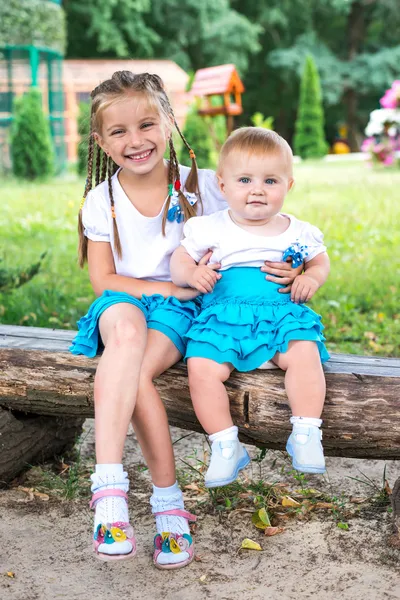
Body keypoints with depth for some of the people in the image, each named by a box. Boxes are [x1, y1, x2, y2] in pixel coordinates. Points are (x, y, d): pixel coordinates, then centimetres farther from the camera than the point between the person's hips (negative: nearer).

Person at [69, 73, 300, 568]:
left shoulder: (201, 187, -1)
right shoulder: (100, 201, 3)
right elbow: (102, 279, 1)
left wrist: (286, 270, -17)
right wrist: (172, 287, -13)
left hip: (180, 309, -1)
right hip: (122, 300, 1)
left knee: (133, 371, -31)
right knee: (126, 327, -35)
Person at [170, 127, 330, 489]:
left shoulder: (299, 232, 10)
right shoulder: (210, 229, 6)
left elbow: (320, 261, 24)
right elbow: (178, 261, 12)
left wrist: (312, 278, 1)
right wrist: (192, 273, -12)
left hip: (282, 315, 0)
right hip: (224, 316, 0)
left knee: (305, 353, -29)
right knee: (201, 368, -24)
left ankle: (306, 434, -18)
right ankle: (225, 445, -12)